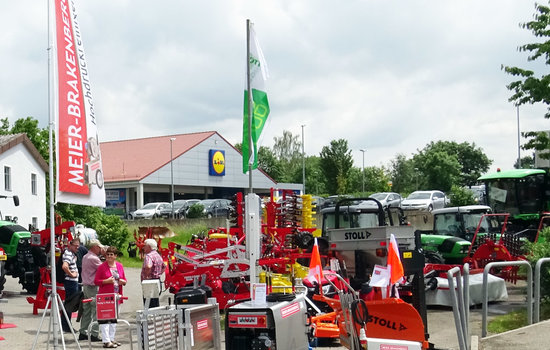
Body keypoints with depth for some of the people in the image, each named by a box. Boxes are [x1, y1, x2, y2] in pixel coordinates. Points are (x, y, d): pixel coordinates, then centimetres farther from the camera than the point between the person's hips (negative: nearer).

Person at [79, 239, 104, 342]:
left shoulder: (85, 257, 15)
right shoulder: (93, 258, -15)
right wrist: (103, 254, -6)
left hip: (85, 286, 10)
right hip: (93, 287, -10)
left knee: (86, 311, 12)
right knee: (96, 311, -6)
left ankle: (83, 333, 14)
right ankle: (94, 334, -6)